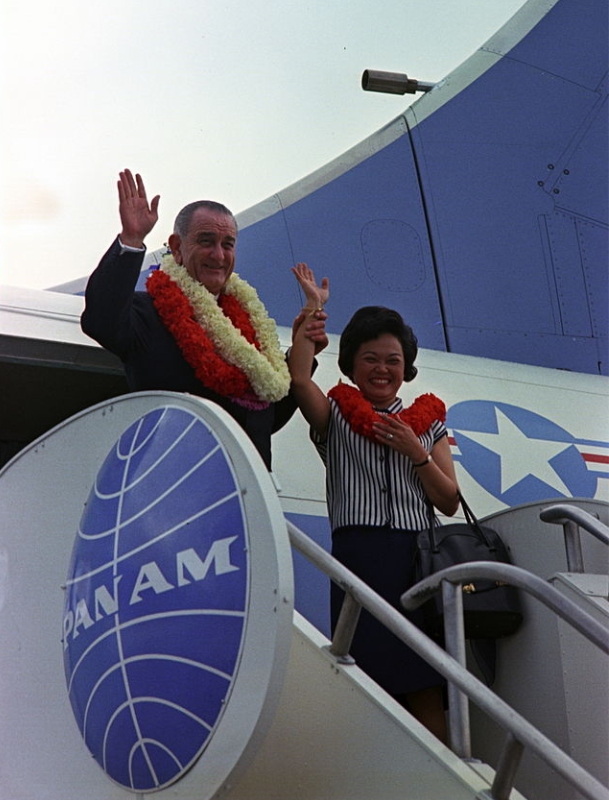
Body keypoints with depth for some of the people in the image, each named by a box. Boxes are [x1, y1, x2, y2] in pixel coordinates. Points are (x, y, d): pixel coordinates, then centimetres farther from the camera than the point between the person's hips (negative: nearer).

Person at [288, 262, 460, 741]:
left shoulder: (428, 422, 19)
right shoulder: (336, 416, 13)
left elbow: (449, 503, 13)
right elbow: (299, 377, -8)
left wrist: (417, 453, -2)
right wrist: (314, 306, -2)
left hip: (418, 557, 2)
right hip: (359, 555, -2)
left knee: (427, 688, -3)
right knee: (372, 679, -8)